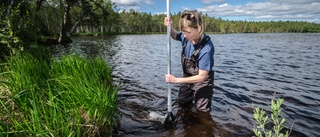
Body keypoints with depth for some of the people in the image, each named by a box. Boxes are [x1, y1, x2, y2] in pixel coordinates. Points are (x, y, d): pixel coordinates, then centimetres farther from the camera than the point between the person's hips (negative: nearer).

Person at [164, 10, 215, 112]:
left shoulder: (206, 48, -35)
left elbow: (201, 76, -29)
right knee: (182, 104, 22)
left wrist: (176, 80, -25)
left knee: (202, 111, 7)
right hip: (188, 77, 6)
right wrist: (170, 27, -15)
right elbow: (175, 36, 8)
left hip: (202, 81, -5)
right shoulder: (187, 37, -18)